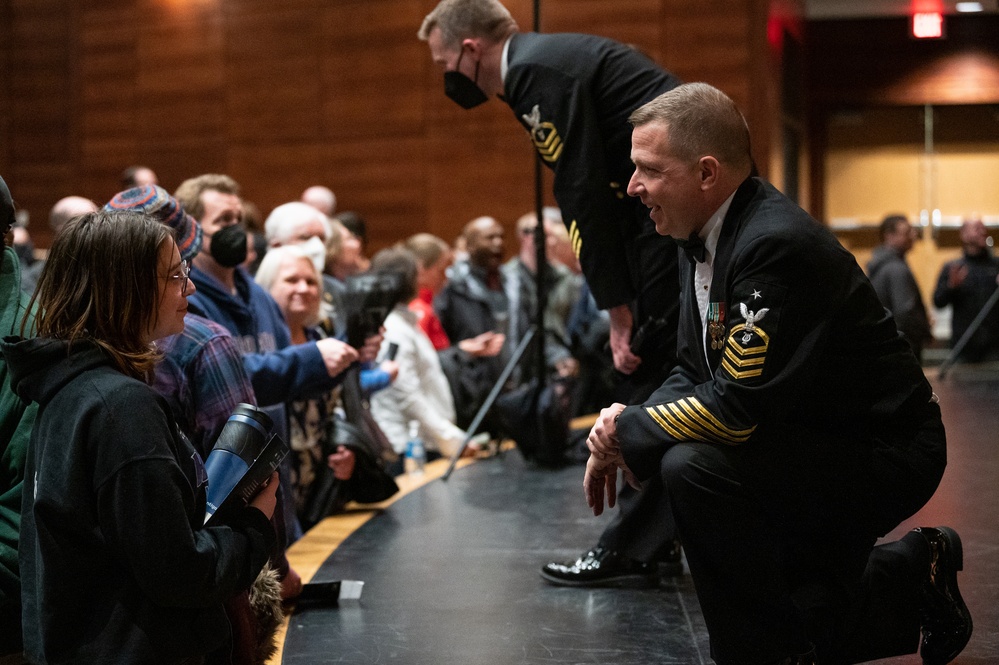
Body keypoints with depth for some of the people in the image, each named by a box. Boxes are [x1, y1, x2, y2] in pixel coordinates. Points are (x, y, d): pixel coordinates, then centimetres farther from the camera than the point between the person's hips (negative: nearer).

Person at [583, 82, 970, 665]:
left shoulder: (779, 245, -28)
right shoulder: (710, 237, 2)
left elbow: (737, 406, -30)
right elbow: (695, 375, 7)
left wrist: (626, 432, -17)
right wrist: (622, 433, -11)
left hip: (881, 452, -10)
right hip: (806, 441, 10)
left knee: (694, 469, -30)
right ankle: (910, 575, 29)